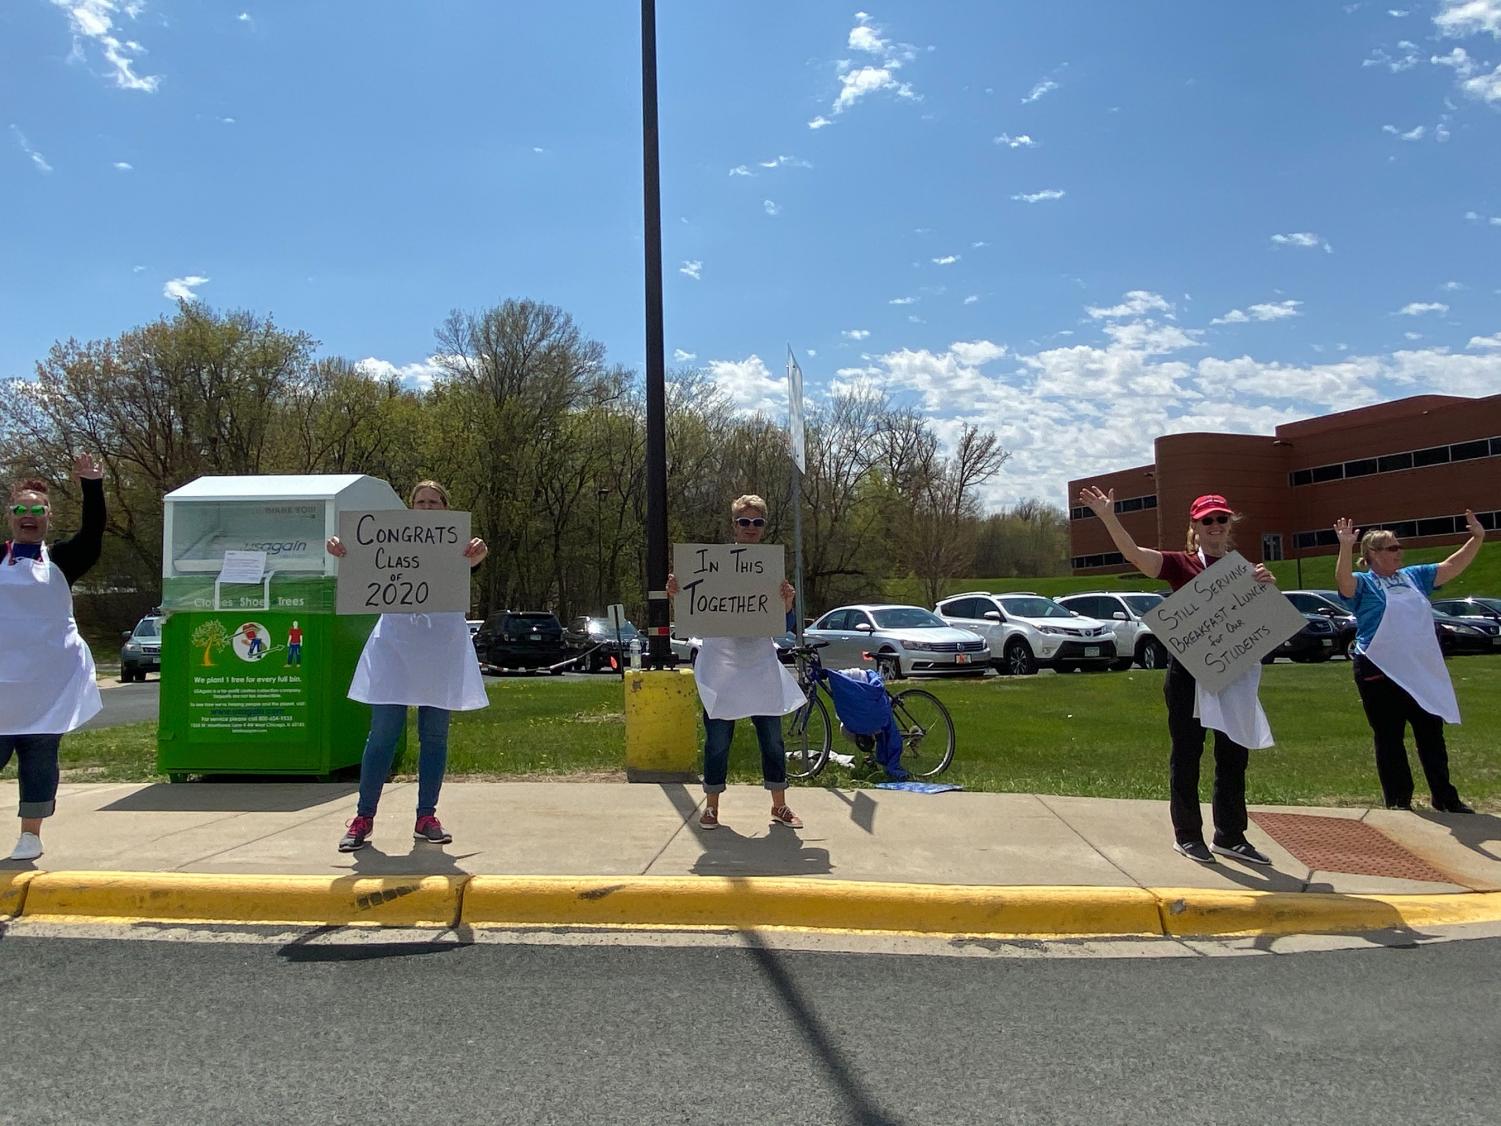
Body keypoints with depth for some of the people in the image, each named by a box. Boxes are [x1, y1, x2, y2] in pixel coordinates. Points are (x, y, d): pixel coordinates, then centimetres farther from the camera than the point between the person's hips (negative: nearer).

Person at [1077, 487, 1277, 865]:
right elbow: (1135, 553, -17)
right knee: (1187, 754, 5)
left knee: (1234, 755, 11)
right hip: (1188, 674, -4)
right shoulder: (1181, 564, -1)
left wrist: (1268, 585, -11)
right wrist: (1109, 517, -31)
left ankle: (1231, 836, 24)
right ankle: (1187, 834, 16)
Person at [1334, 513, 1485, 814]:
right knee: (1389, 739, 4)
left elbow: (1452, 566, 13)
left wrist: (1477, 539, 1)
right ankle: (1398, 803, 13)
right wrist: (1345, 547, -41)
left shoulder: (1414, 576, 13)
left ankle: (1445, 798, 26)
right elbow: (1343, 581, -27)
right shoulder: (1363, 583, -6)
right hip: (1380, 673, -6)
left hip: (1422, 671, 6)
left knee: (1432, 735, 14)